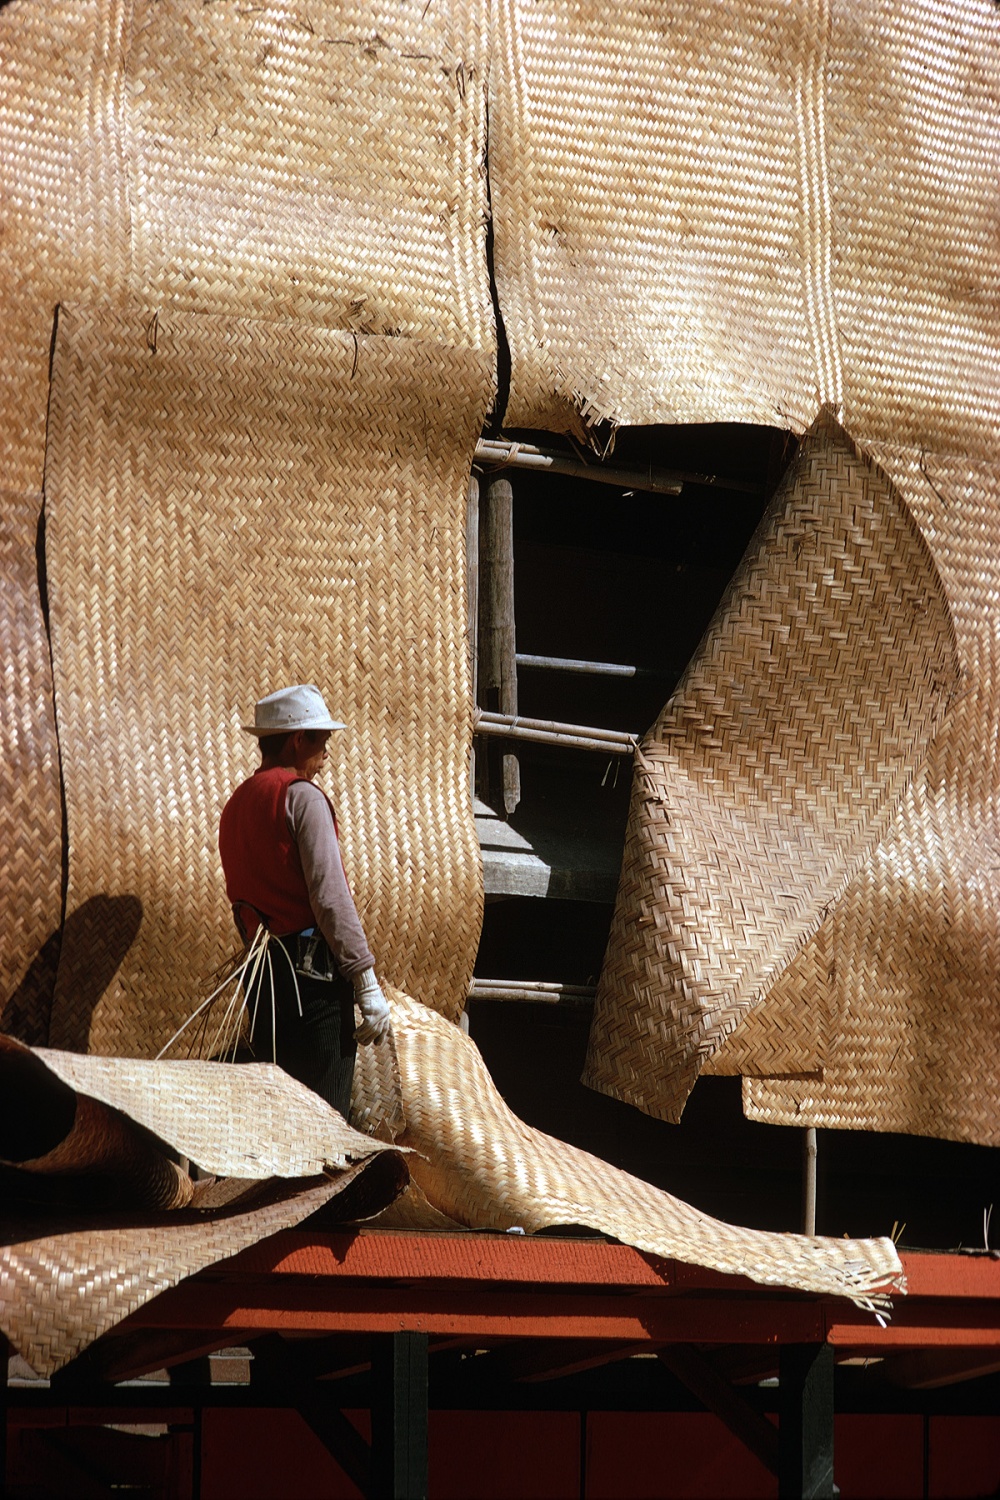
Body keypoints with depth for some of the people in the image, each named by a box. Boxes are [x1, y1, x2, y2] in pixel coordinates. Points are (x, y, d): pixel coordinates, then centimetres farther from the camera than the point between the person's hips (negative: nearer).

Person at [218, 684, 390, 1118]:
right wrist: (367, 982, -16)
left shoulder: (236, 805, 18)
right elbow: (330, 894, -15)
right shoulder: (302, 797, -8)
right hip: (312, 969, -8)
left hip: (261, 973, 8)